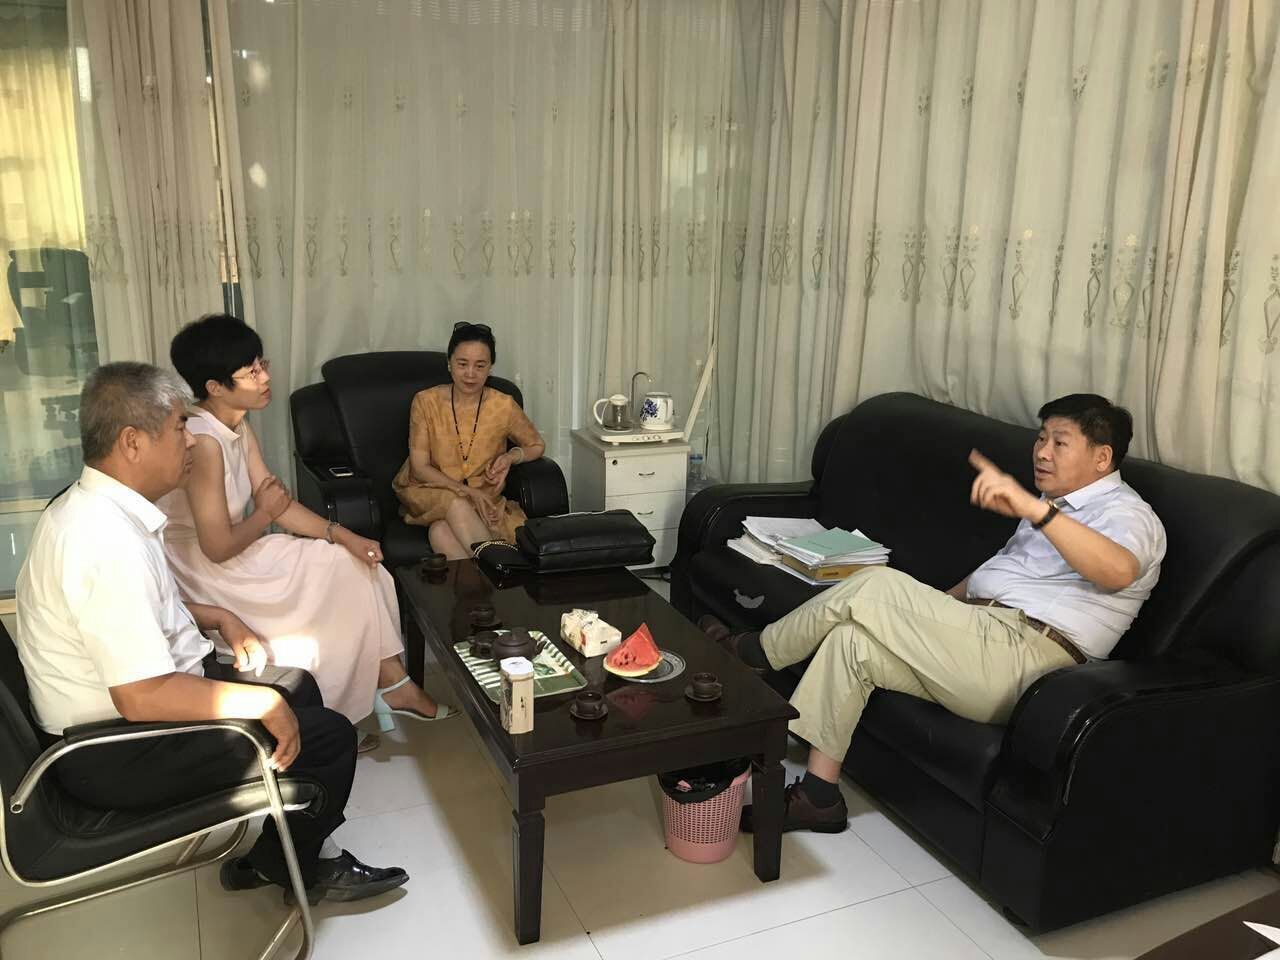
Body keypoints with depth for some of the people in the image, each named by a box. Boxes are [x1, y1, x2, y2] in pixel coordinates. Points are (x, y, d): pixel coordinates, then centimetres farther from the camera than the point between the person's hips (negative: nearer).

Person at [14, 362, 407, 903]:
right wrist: (263, 705, -23)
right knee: (330, 736, -6)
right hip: (118, 754, -10)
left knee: (298, 687, 19)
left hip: (121, 704, 10)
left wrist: (218, 618, 8)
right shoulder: (107, 541, -31)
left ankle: (266, 852, 28)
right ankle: (290, 868, 21)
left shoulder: (91, 506, 2)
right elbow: (144, 697, -33)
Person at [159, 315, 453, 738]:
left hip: (234, 558, 9)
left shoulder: (237, 426, 2)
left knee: (357, 566, 3)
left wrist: (342, 534, -8)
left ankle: (391, 683, 8)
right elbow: (218, 548, -25)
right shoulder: (203, 442, -27)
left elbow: (277, 503, 4)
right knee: (343, 578, -5)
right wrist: (265, 515, -7)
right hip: (208, 577, -9)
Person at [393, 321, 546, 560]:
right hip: (431, 493, 0)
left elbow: (537, 445, 13)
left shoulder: (504, 406, -4)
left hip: (483, 498, 0)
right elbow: (419, 466, -7)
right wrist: (467, 491, -19)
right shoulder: (426, 402, -6)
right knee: (457, 505, -35)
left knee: (441, 530, -33)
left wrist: (511, 456, -10)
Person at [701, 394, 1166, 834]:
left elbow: (1118, 571, -30)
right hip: (988, 637, 10)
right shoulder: (1058, 506, 26)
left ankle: (752, 652, 4)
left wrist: (1032, 507, -42)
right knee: (851, 640, -8)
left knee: (872, 587, -18)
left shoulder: (1127, 512, -4)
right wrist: (931, 610, 26)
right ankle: (818, 795, -3)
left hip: (1021, 656, -10)